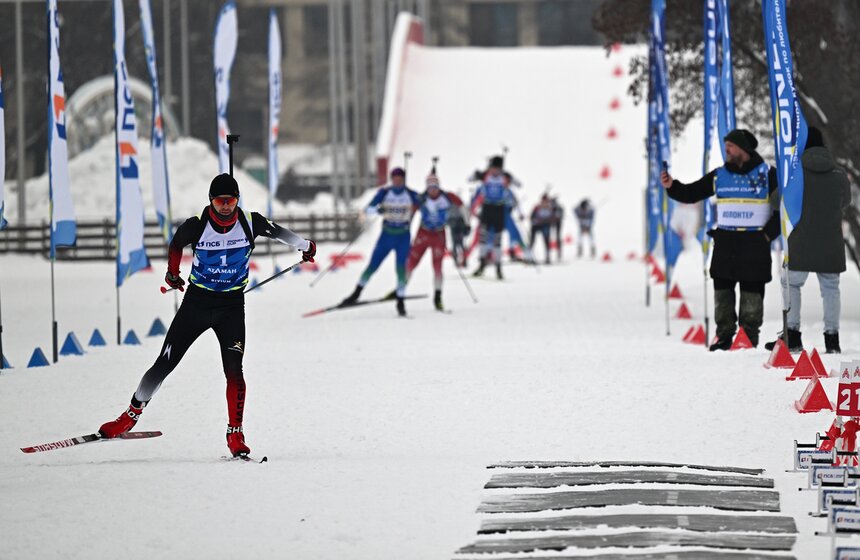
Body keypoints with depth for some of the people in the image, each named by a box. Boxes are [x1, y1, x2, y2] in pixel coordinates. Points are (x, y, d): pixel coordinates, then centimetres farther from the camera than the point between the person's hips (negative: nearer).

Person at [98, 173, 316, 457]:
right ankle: (131, 415, 19)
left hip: (232, 307, 0)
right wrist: (172, 273, 20)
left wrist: (304, 245, 28)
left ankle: (235, 435, -8)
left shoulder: (251, 223, -11)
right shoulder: (196, 226, -16)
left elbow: (276, 231, 11)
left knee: (234, 370, -16)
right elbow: (176, 244, 7)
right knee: (163, 366, 1)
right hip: (197, 303, 0)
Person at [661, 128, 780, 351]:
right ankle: (724, 335, 8)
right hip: (725, 241, 4)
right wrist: (672, 186, -6)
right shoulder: (719, 175, 10)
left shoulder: (767, 174, -1)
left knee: (752, 292, -1)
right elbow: (691, 194, 12)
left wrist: (769, 233, -6)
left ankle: (749, 335, 6)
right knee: (722, 290, 3)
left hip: (754, 243, -4)